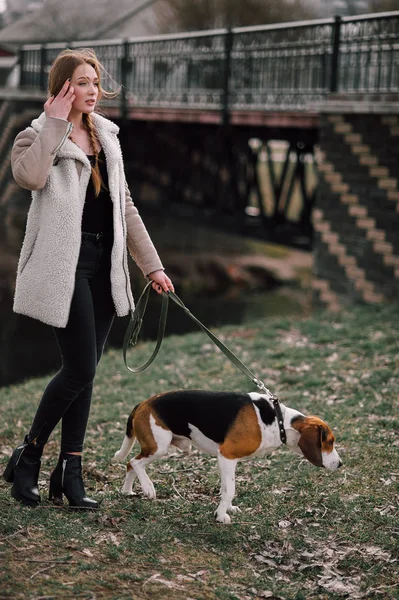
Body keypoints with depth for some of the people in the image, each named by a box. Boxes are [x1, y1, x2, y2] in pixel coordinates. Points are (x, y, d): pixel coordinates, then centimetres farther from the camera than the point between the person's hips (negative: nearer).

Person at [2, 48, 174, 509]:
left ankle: (69, 473, 14)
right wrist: (55, 123, -20)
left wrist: (152, 265, 15)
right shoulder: (38, 136, -4)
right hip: (63, 264, -6)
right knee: (80, 369, -10)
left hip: (104, 263, 6)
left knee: (84, 371, 8)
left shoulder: (106, 138, 15)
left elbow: (125, 207, 19)